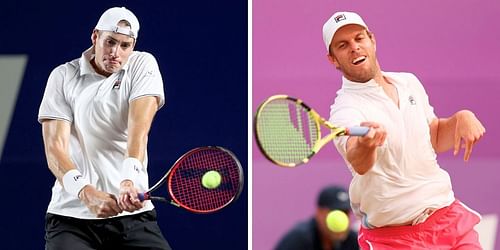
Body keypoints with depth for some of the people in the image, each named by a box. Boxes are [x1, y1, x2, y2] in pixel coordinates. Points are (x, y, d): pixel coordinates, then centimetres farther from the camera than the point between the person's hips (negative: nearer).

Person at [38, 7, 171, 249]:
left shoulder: (143, 65, 4)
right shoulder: (63, 76, 4)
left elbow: (139, 126, -12)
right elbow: (54, 147, -6)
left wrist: (129, 180, -30)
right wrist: (86, 192, -24)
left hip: (133, 212, 1)